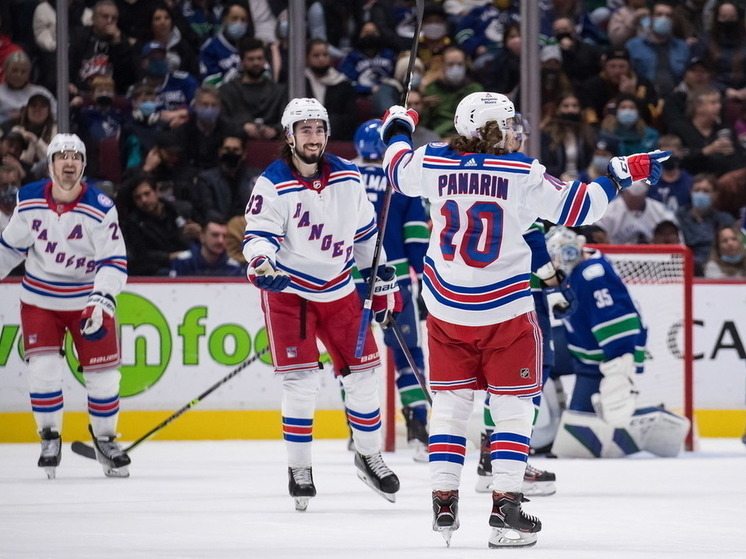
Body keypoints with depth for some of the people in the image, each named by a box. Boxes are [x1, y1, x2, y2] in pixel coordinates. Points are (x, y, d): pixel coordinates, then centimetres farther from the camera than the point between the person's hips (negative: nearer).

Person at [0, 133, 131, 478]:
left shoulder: (101, 209, -16)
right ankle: (49, 438, 5)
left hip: (87, 300, -1)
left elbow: (114, 261, -16)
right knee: (43, 368, -11)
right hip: (40, 298, 1)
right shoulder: (29, 201, -8)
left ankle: (105, 438, 21)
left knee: (102, 374, 1)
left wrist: (102, 300, -29)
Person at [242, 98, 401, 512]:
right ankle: (299, 469, 1)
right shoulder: (273, 185, -13)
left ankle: (369, 457, 25)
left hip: (338, 289, 4)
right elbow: (258, 234, -18)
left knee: (361, 372, 6)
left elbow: (366, 232, 10)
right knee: (300, 380, -10)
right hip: (288, 290, -4)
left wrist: (383, 280, 13)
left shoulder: (348, 178, -1)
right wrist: (261, 262, -40)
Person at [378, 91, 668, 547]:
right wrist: (620, 176, 4)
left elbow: (400, 169, 18)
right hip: (505, 311, -4)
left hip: (446, 307, 4)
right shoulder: (523, 175, -12)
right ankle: (505, 508, 0)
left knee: (451, 403, 13)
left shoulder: (433, 164, -2)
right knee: (513, 407, 6)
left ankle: (444, 503, 10)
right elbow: (575, 207, -8)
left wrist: (399, 129, 38)